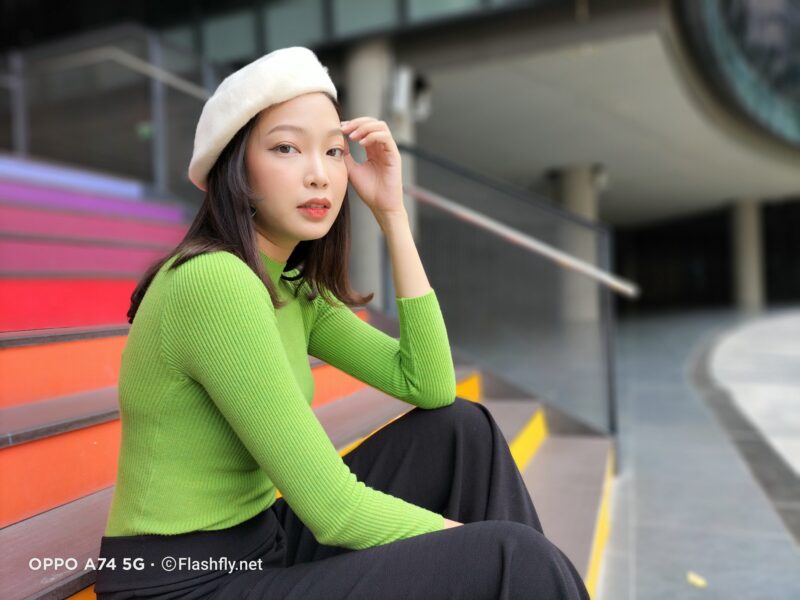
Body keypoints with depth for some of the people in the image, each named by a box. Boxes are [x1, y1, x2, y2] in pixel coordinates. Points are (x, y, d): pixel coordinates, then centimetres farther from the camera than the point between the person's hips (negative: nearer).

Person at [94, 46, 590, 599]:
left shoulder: (295, 288, 5)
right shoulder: (214, 282, -23)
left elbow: (429, 385, -3)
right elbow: (334, 511, -23)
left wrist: (392, 212, -6)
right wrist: (475, 540, -9)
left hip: (257, 543, 8)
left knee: (462, 429, -1)